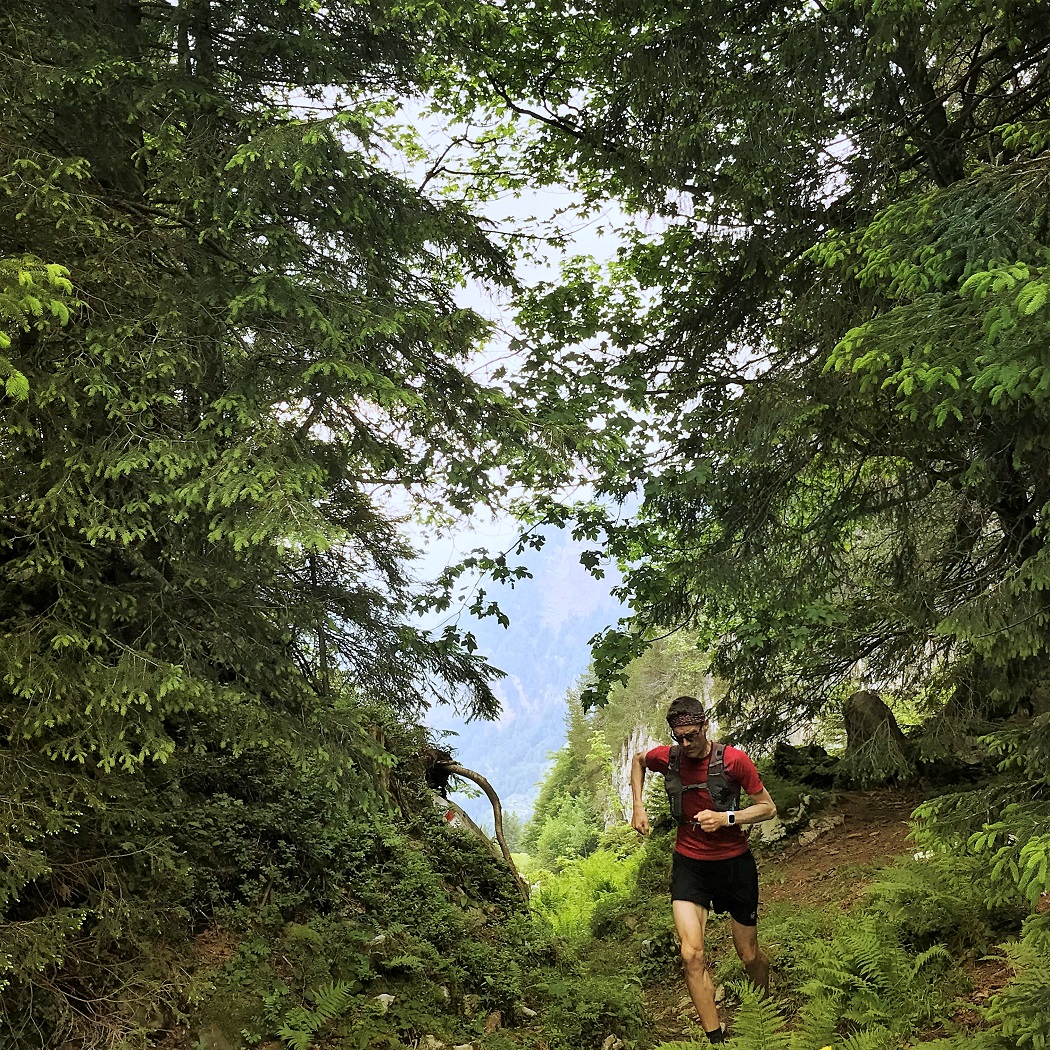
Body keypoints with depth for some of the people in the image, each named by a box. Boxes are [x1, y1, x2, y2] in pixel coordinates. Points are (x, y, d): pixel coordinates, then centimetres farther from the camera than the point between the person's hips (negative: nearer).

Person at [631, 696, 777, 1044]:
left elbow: (768, 807, -7)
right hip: (689, 862, 2)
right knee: (691, 955, -15)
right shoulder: (666, 757, -8)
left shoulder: (733, 760, -17)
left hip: (734, 862, -1)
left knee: (749, 955, 13)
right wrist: (638, 806, 6)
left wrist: (726, 818, -22)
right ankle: (716, 1039, -3)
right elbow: (638, 760, 17)